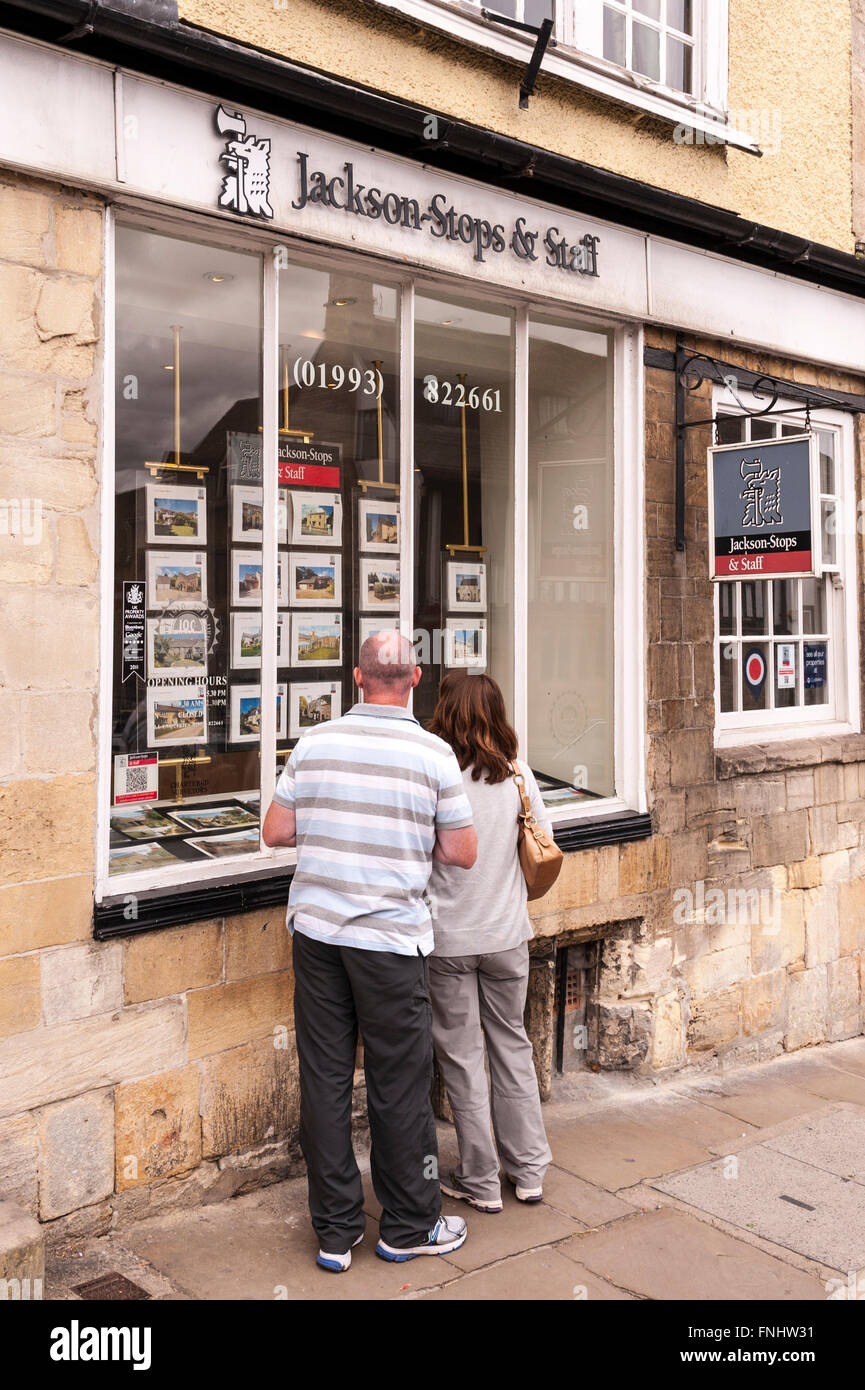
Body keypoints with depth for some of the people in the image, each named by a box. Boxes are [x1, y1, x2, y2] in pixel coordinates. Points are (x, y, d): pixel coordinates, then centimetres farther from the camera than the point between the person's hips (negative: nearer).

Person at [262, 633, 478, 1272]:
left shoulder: (314, 743, 1)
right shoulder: (433, 753, -8)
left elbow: (276, 831, 6)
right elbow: (462, 853, -3)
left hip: (315, 929, 4)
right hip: (391, 937, -3)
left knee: (325, 1076, 11)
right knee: (399, 1082, 9)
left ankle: (336, 1230, 24)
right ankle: (409, 1226, 25)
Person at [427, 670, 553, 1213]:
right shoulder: (517, 772, -5)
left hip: (450, 938, -4)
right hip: (508, 932, 4)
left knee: (462, 1056, 10)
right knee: (512, 1045, 19)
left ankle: (481, 1181, 20)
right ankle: (530, 1170, 28)